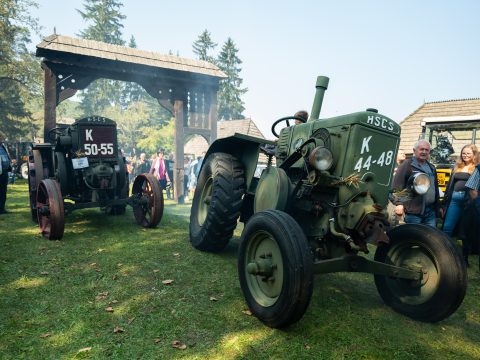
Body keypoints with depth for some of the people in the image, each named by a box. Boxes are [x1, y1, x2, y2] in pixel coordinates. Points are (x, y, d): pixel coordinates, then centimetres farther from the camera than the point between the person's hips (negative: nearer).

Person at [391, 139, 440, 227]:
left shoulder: (431, 167, 21)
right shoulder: (408, 164, -3)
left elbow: (435, 188, 26)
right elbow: (397, 185, -11)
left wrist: (438, 206, 23)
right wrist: (399, 203, -19)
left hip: (431, 211, 7)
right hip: (414, 211, -7)